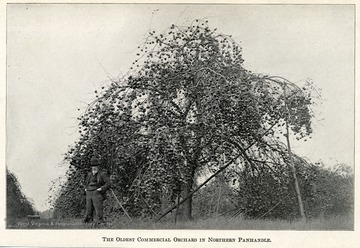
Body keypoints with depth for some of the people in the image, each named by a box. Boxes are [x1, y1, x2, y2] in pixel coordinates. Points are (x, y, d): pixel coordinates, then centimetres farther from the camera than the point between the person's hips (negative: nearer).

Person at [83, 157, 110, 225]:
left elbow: (108, 183, -5)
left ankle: (99, 222, -9)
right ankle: (88, 221, 8)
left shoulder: (102, 175, 0)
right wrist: (86, 188, 17)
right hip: (89, 194, 6)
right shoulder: (89, 174, 18)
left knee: (98, 210, -10)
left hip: (97, 194, -6)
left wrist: (101, 189, -14)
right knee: (88, 209, 4)